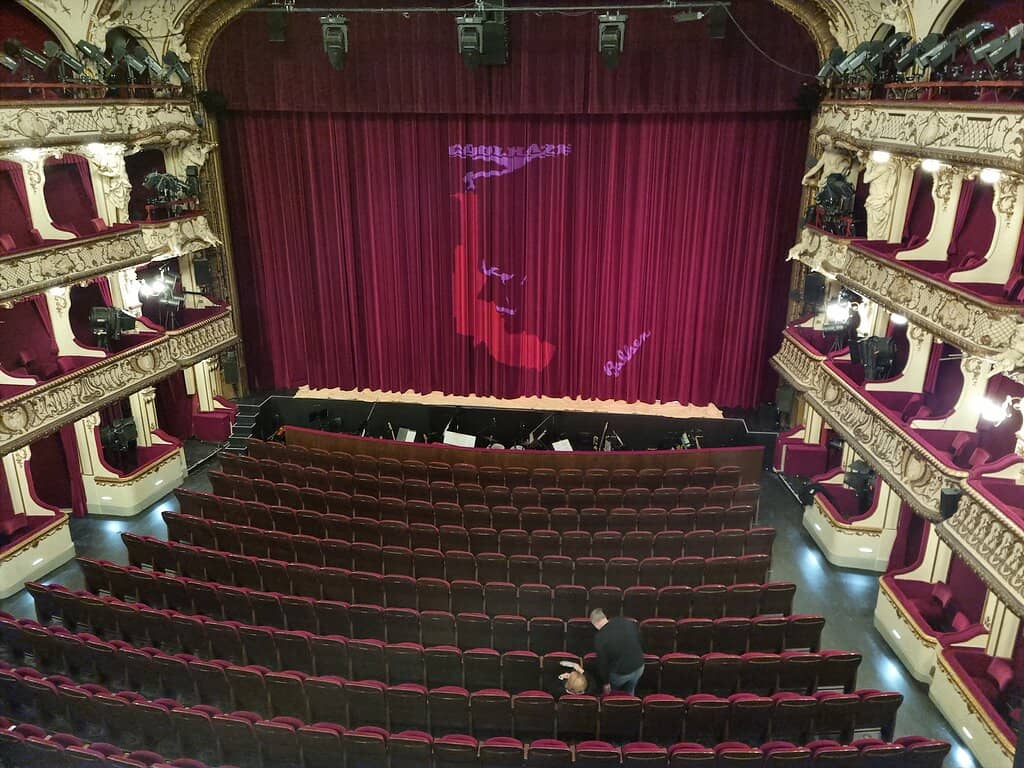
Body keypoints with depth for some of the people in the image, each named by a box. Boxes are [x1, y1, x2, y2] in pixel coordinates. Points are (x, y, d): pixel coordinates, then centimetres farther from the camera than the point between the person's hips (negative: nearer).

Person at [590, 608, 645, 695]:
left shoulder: (599, 638, -21)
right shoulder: (627, 622, -10)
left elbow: (602, 663, -12)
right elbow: (639, 640, 5)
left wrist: (606, 683, 2)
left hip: (620, 674, -4)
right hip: (639, 667, 4)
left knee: (611, 695, 27)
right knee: (629, 694, 30)